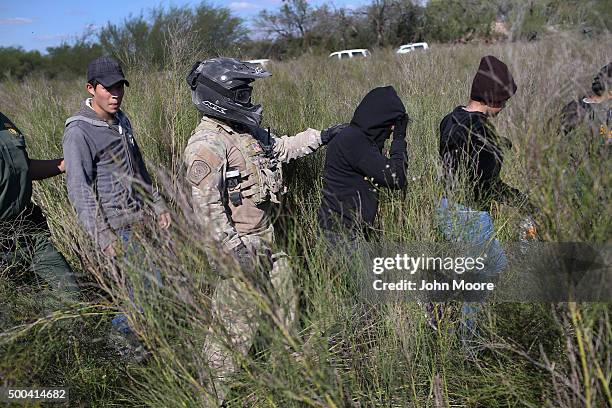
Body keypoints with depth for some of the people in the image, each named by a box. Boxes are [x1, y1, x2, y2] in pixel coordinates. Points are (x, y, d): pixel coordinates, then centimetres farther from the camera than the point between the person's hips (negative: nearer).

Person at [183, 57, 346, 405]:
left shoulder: (247, 130, 7)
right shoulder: (206, 145, -20)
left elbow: (281, 148, 24)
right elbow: (207, 206, -24)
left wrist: (321, 136, 19)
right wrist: (235, 249, -25)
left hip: (265, 237, 9)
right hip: (238, 245, -9)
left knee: (284, 299, 23)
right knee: (236, 323, 0)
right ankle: (214, 394, 19)